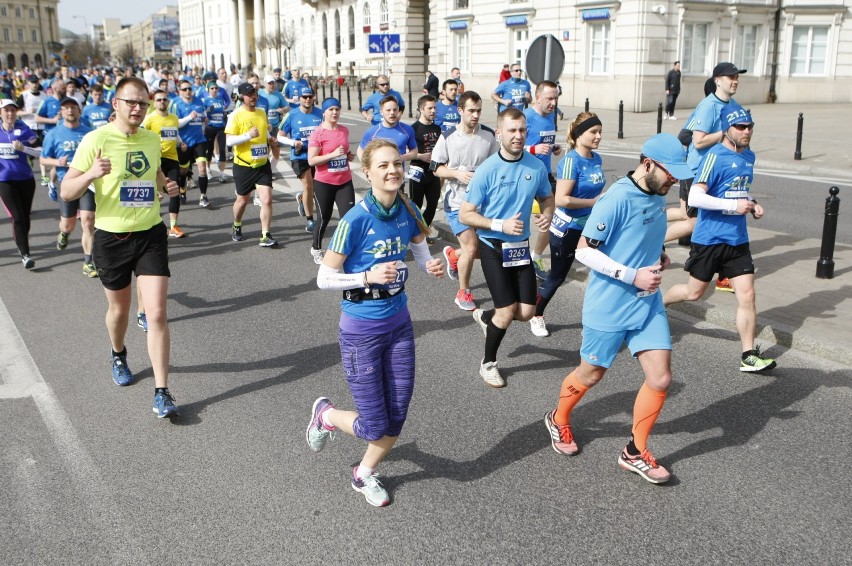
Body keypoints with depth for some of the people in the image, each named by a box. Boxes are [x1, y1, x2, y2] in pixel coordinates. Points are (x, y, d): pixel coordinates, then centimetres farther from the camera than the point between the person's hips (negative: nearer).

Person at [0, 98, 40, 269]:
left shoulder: (24, 130, -5)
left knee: (25, 216, 11)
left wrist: (23, 148, -25)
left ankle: (20, 243, 36)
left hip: (25, 179, 0)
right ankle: (25, 254, -8)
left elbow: (40, 152, -11)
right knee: (17, 217, -9)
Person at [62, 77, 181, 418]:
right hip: (111, 237, -2)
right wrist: (91, 175, -32)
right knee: (119, 308, 18)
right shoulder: (96, 139, -10)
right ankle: (118, 356, 50)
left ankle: (161, 393, -4)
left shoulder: (152, 139, 3)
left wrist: (168, 186, 3)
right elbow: (66, 192, -12)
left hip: (150, 235, 2)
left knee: (157, 313, -8)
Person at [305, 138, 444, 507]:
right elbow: (324, 278, -15)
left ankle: (365, 475, 38)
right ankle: (326, 414, 33)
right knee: (375, 427, 2)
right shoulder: (356, 220, -20)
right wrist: (368, 276, -27)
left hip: (399, 322, 5)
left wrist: (431, 267, -9)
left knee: (396, 420, 11)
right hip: (362, 329, -5)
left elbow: (421, 253, 13)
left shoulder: (407, 212, -4)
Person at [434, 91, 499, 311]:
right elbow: (436, 169, -2)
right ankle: (463, 293, 12)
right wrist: (458, 174, -18)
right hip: (457, 202, -4)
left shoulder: (489, 135, -3)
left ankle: (453, 255, 42)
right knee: (471, 247, -11)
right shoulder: (448, 137, -9)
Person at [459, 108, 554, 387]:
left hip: (521, 246, 5)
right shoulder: (487, 170, -16)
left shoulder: (536, 166, -4)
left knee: (527, 312, 4)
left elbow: (547, 198, 15)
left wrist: (546, 215, -8)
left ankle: (485, 317, 36)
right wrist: (501, 225, -24)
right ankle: (488, 362, 21)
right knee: (507, 311, -4)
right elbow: (465, 215, -12)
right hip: (493, 248, -5)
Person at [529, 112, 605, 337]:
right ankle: (536, 315, 30)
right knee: (557, 276, 8)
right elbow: (561, 199, -27)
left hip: (590, 226, 7)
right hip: (568, 228, -7)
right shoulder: (571, 161, -20)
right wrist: (594, 202, -23)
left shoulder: (597, 159, 2)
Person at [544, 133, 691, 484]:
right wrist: (632, 276, -24)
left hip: (647, 303, 7)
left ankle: (635, 452, 19)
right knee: (591, 375, 13)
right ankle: (558, 420, 43)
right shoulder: (617, 199, -22)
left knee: (660, 379, 0)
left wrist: (659, 256, 2)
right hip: (609, 306, -6)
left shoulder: (657, 196, 4)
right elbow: (584, 250, -20)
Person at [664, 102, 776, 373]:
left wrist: (752, 205, 7)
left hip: (738, 240, 6)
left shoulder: (749, 156, 10)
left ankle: (749, 356, 5)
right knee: (694, 292, 10)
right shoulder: (715, 156, -15)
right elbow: (694, 197, -22)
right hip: (709, 239, -6)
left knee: (747, 295, -1)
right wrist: (733, 205, -26)